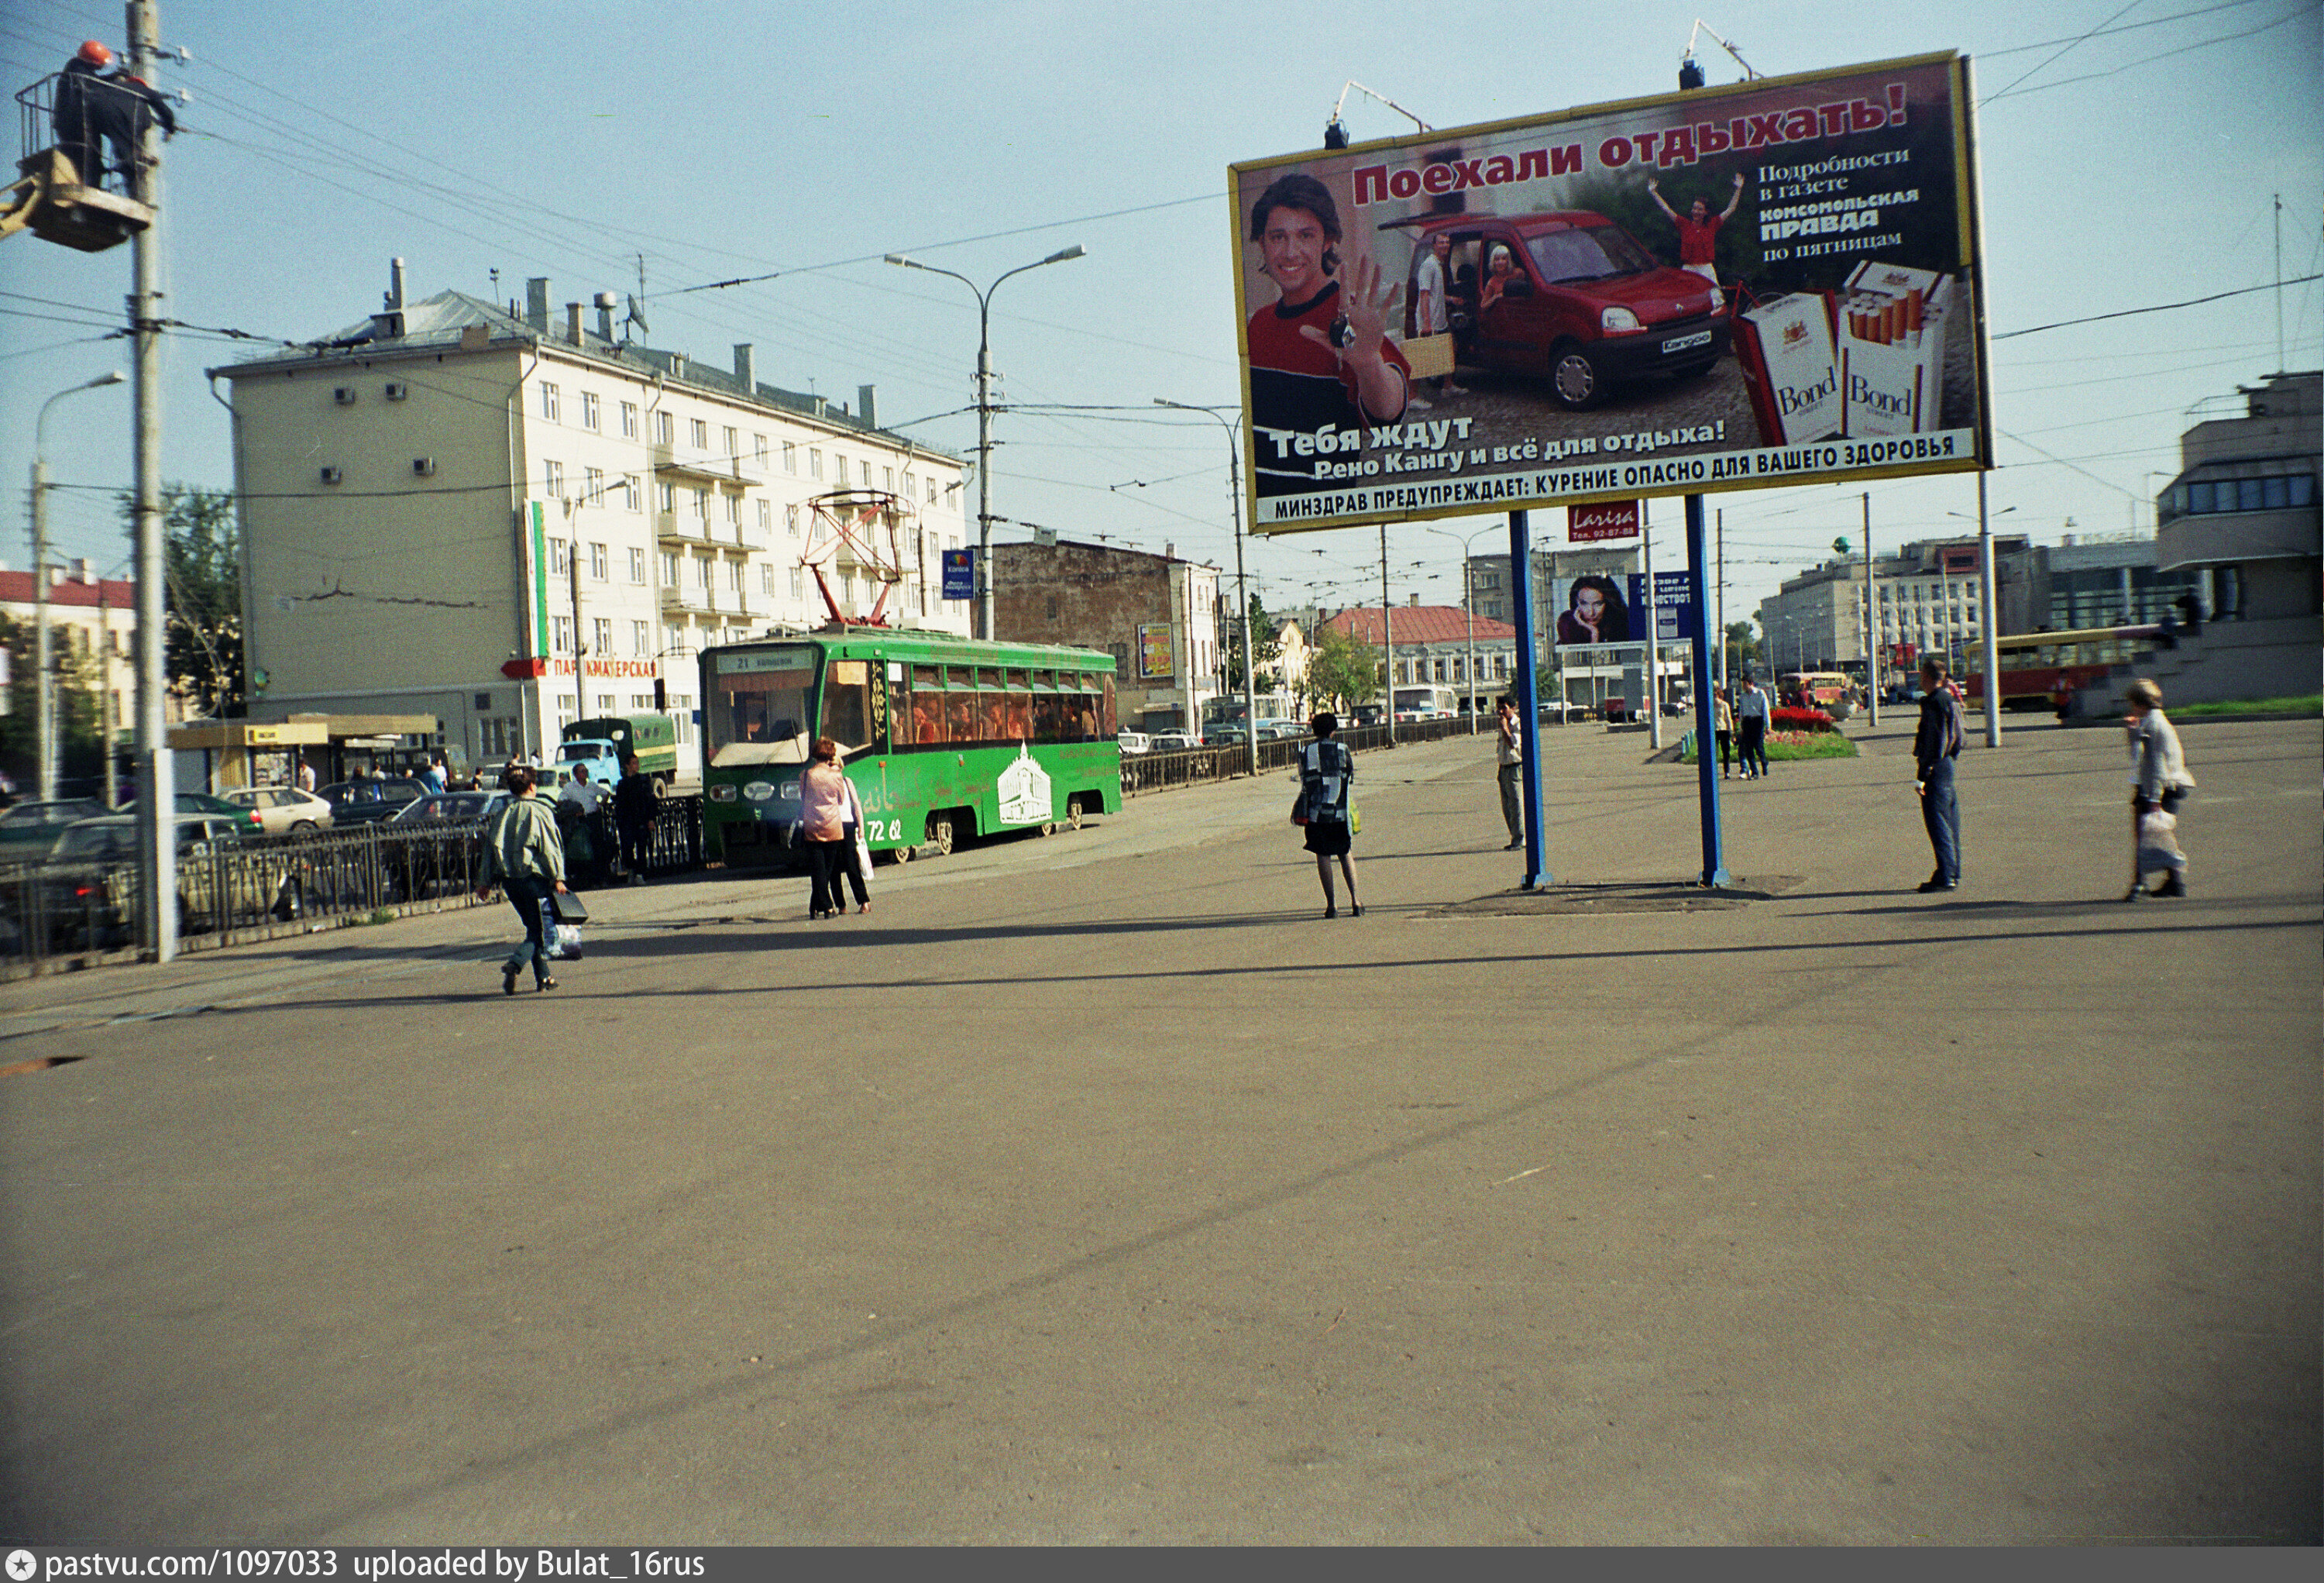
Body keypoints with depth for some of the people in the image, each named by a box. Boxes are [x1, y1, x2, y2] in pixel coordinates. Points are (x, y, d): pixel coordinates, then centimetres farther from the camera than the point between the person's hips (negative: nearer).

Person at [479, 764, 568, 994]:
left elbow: (490, 847, 11)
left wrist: (487, 882, 15)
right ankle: (515, 964, -25)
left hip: (509, 880, 5)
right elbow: (550, 847, -10)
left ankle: (543, 977, 15)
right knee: (539, 930, -1)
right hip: (535, 877, -5)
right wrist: (558, 878, -9)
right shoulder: (540, 811, -6)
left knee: (534, 927, 16)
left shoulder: (502, 814, 9)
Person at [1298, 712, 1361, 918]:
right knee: (1345, 853, 14)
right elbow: (1350, 781, 7)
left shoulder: (1305, 752, 0)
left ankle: (1331, 904, 3)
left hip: (1317, 812, -1)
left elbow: (1304, 785, 4)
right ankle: (1354, 900, 6)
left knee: (1323, 856, 5)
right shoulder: (1342, 750, -1)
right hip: (1340, 812, 1)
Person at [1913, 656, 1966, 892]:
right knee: (1950, 820, 13)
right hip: (1948, 764, 10)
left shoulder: (1933, 704, -16)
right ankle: (1952, 874, 19)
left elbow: (1932, 744, -20)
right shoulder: (1951, 700, 14)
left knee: (1937, 822, -7)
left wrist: (1921, 777, -19)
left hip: (1935, 767, -10)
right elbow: (1958, 737, 20)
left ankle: (1945, 876, -7)